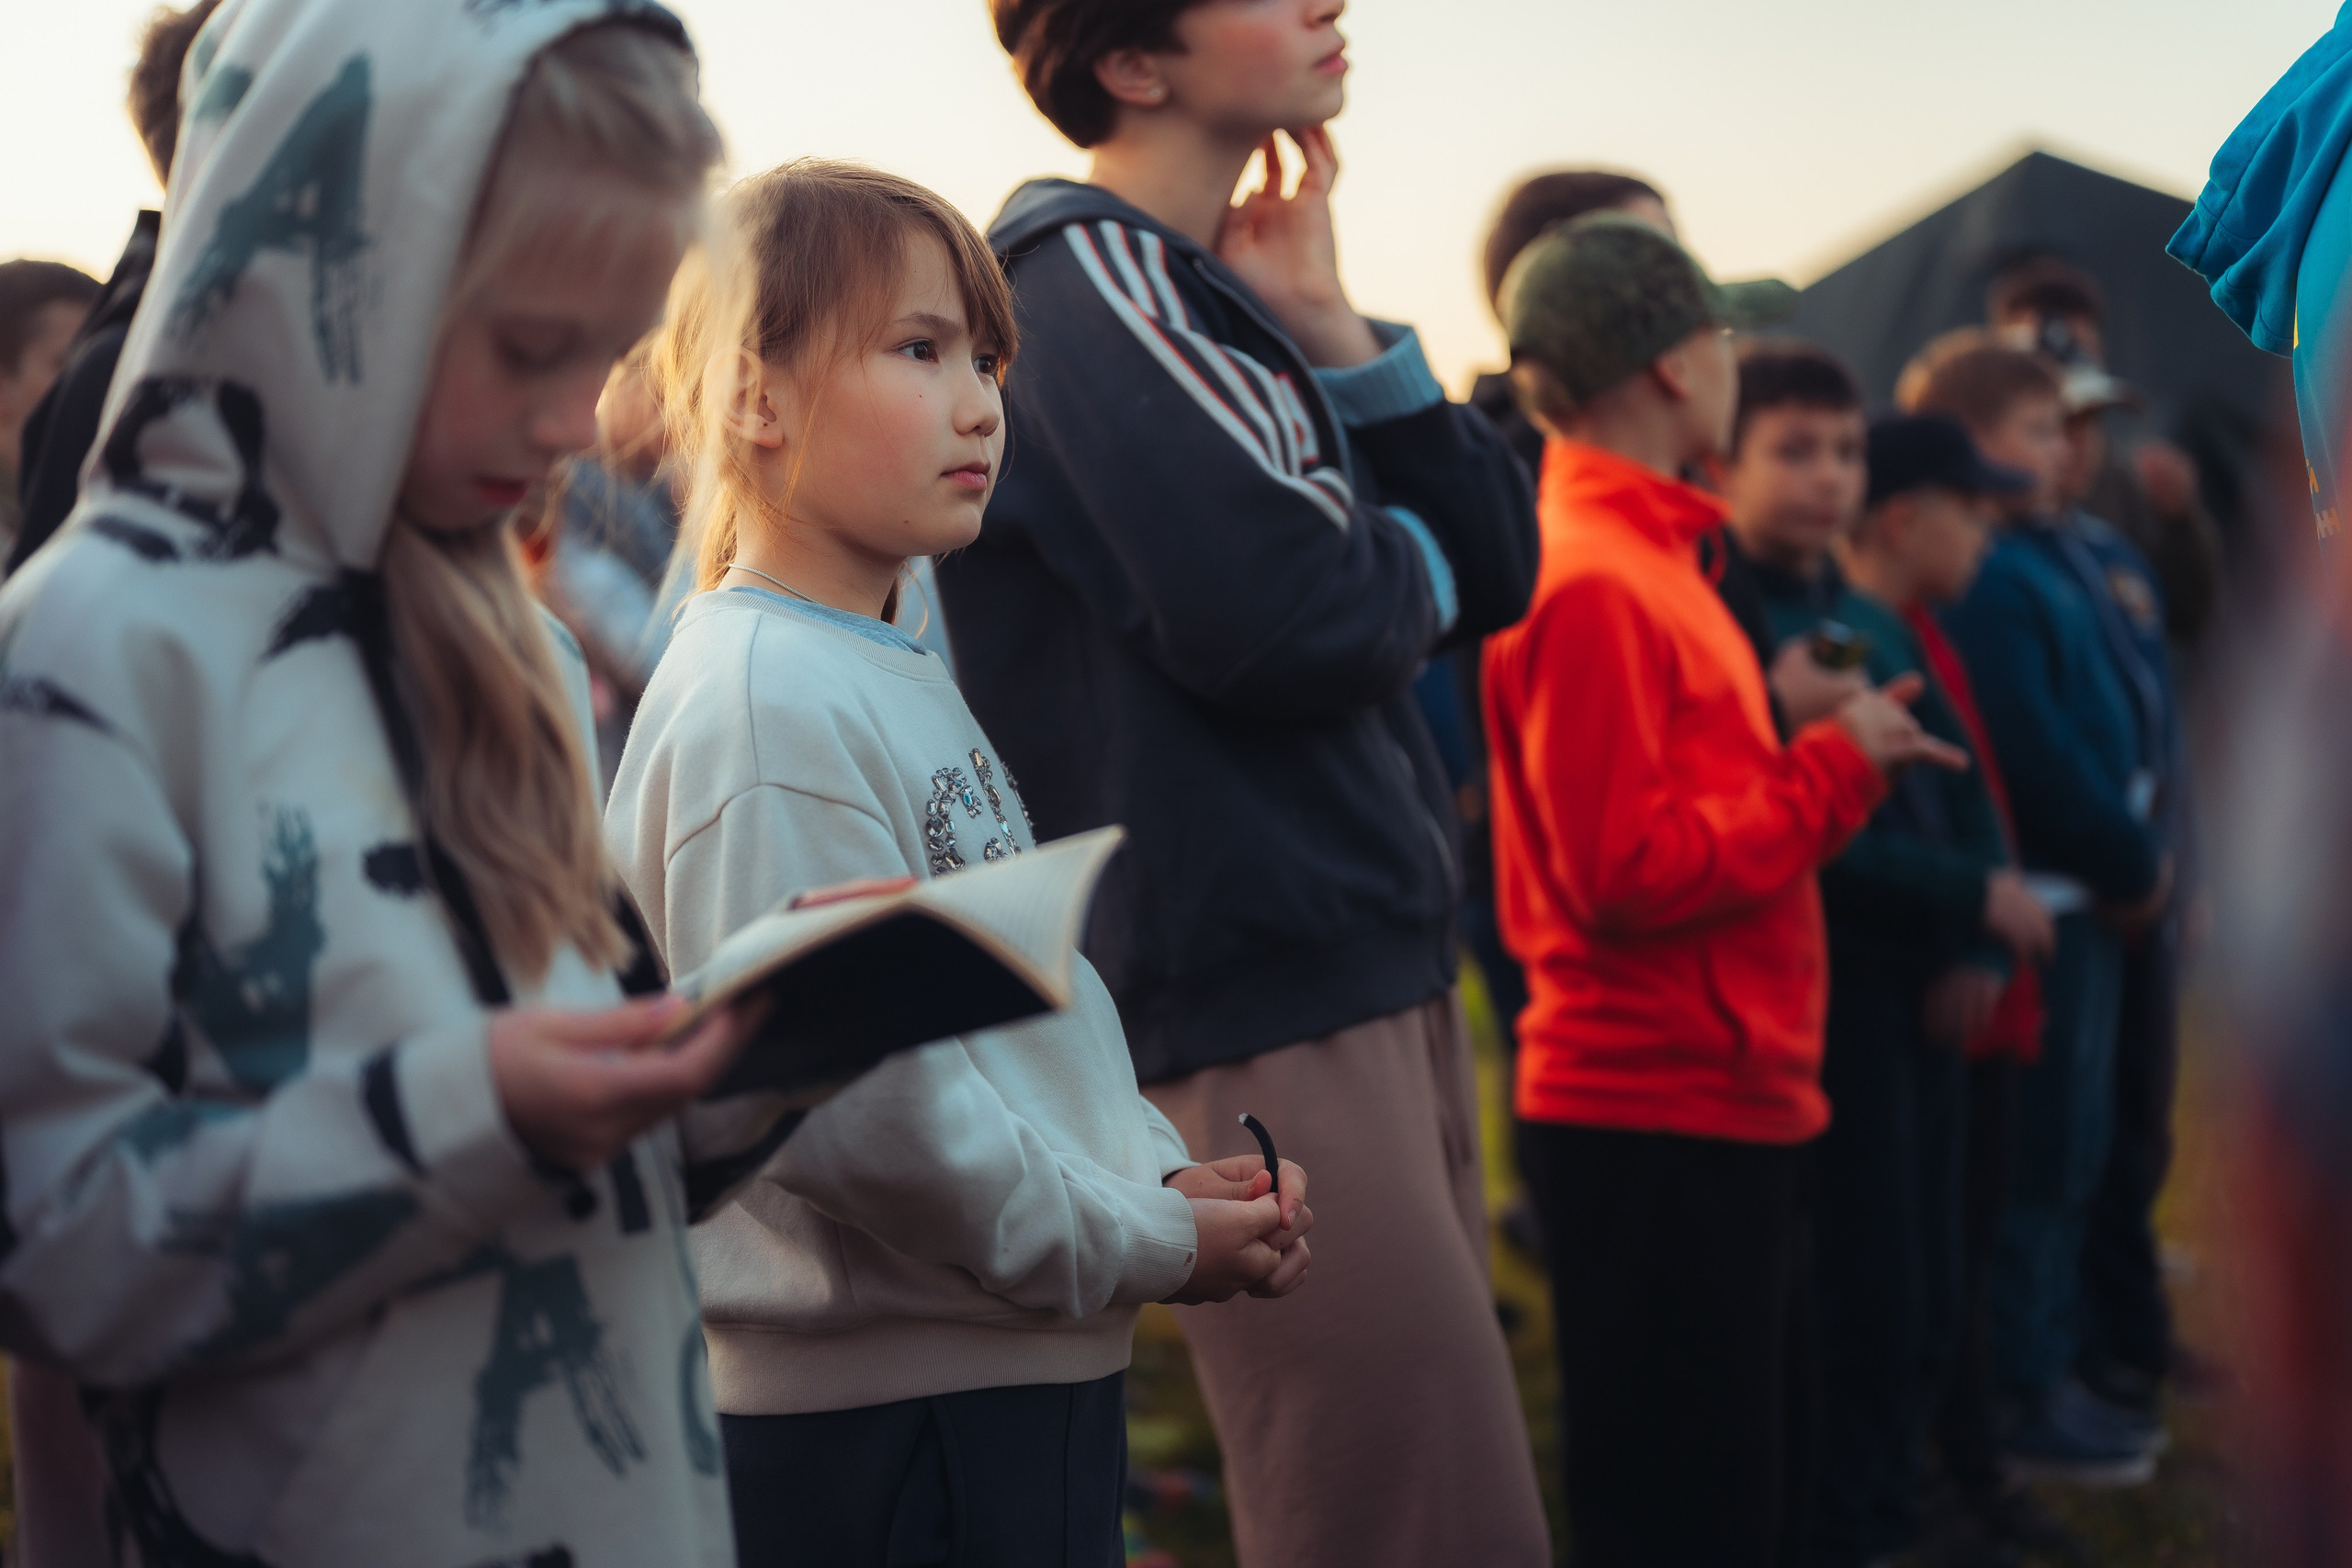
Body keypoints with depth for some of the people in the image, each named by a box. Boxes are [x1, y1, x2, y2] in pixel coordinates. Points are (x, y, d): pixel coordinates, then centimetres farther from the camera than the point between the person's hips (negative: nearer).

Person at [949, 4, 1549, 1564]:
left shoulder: (1207, 288, 17)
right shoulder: (1090, 282, -11)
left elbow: (1496, 564, 10)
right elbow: (1286, 617, -22)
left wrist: (1326, 326, -1)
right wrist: (1410, 557, 0)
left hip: (1379, 975, 10)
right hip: (1261, 998, -10)